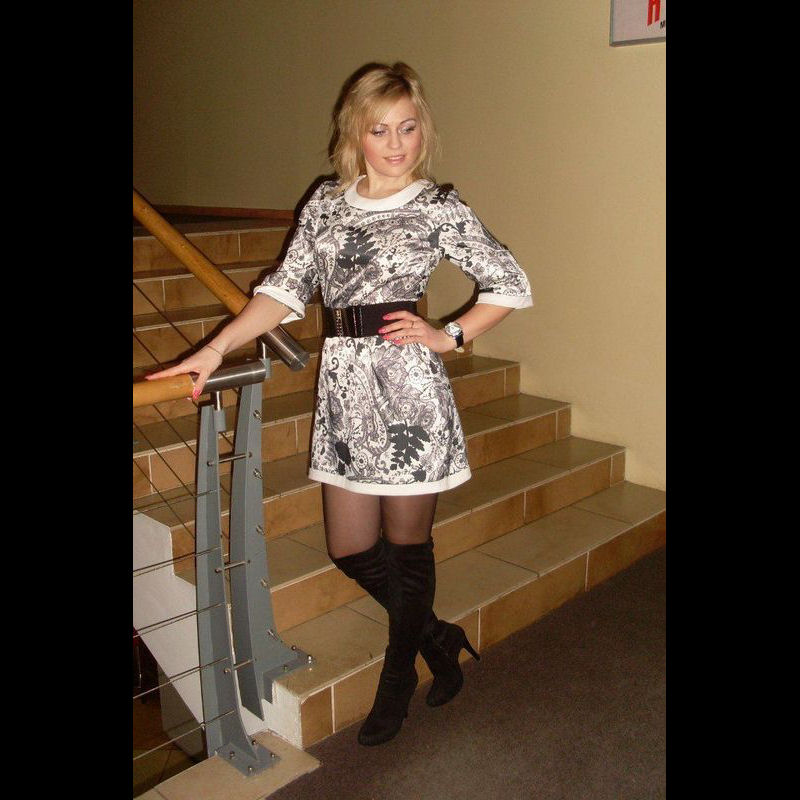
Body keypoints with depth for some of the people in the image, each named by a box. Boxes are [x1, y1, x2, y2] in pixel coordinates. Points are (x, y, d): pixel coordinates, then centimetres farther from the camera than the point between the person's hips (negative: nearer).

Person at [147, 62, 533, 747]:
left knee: (407, 544, 10)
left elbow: (512, 286, 3)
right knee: (350, 551, 10)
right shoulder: (326, 202, 10)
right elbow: (286, 290, 5)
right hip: (343, 386, 5)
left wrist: (448, 337, -4)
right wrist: (216, 349, -5)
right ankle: (438, 640, 36)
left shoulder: (438, 206, -1)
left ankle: (396, 681, 34)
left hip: (408, 387, -4)